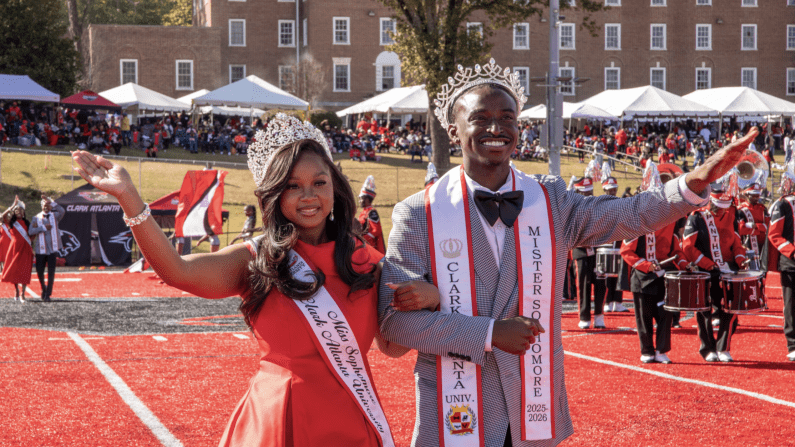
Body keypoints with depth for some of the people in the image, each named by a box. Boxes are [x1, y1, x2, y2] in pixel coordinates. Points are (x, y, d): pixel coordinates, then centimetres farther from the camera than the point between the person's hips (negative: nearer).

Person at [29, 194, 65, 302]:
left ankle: (48, 294, 6)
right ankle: (43, 288, 31)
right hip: (40, 249, 1)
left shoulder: (55, 216, 6)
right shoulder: (36, 218, 6)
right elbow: (31, 231, -8)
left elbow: (62, 211, -18)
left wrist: (51, 201, -21)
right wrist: (43, 227, -15)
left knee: (51, 272, -2)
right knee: (39, 271, 4)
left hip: (52, 249, -1)